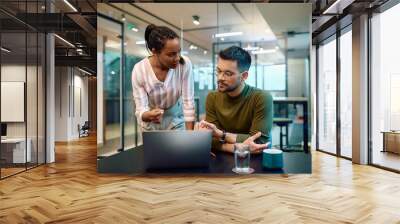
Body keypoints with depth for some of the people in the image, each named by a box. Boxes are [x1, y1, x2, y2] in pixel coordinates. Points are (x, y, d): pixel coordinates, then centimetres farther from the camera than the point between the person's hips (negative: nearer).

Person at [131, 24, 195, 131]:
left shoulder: (185, 64, -22)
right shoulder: (139, 70, -22)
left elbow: (188, 103, -19)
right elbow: (141, 110, -20)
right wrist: (148, 115, -43)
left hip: (176, 119, 0)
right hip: (151, 124, 0)